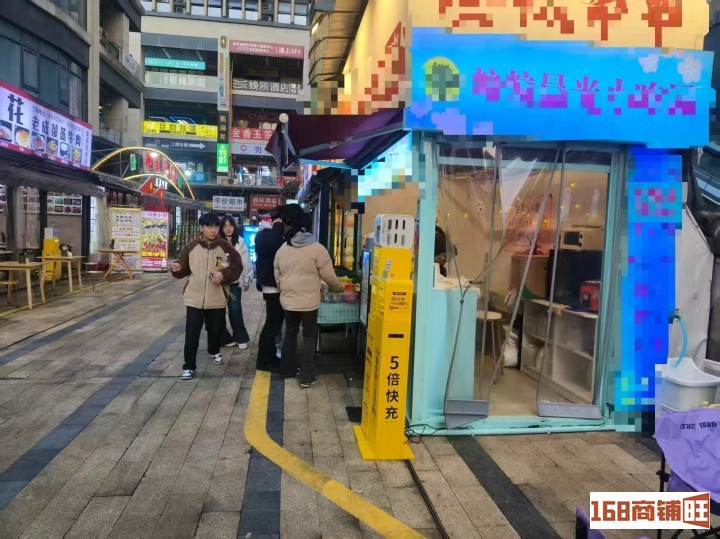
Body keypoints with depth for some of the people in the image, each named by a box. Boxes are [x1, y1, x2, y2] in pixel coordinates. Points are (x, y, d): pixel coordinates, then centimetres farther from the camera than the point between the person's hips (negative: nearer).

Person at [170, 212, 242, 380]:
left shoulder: (225, 247, -5)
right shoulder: (191, 246, -2)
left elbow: (237, 267, -1)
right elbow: (185, 267, 7)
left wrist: (223, 274, -17)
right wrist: (177, 268, -15)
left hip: (217, 299, 1)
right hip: (195, 298, 0)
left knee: (215, 329, 18)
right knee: (191, 333, -2)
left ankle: (214, 351, 48)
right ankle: (189, 366, 9)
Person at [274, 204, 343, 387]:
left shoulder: (282, 250, 0)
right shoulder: (317, 249, -13)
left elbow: (277, 277, 9)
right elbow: (328, 275, -8)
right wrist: (339, 287, 12)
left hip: (288, 301, 4)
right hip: (309, 301, -4)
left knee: (290, 334, 19)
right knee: (309, 337, 8)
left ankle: (288, 369, 30)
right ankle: (307, 376, 11)